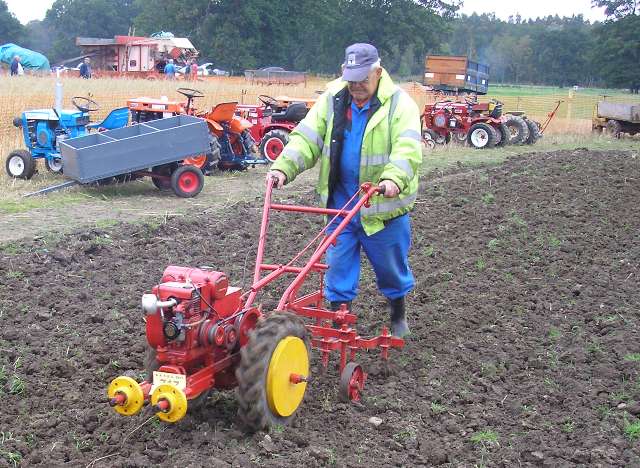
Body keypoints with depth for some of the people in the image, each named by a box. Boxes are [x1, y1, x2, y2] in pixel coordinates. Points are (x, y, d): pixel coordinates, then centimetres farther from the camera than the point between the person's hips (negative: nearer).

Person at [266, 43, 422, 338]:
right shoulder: (332, 99, 0)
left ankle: (398, 315, 40)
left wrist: (394, 178, -44)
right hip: (340, 205, 3)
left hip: (384, 206, -2)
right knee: (338, 266, 8)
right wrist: (284, 168, -21)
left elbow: (408, 149, -25)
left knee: (392, 267, 15)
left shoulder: (399, 104, -11)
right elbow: (307, 138, -5)